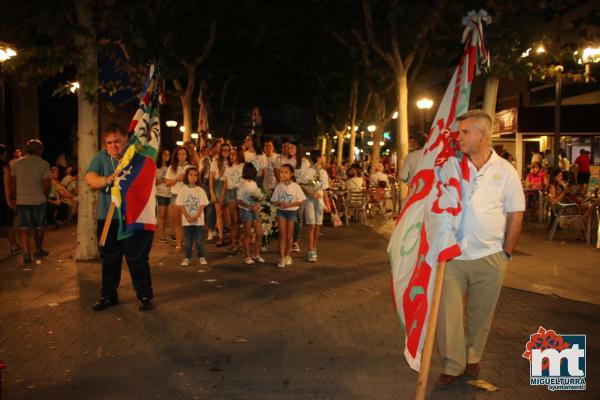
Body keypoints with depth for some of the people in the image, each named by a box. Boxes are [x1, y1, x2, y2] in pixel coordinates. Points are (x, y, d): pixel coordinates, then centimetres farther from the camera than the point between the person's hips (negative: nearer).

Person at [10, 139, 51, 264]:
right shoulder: (44, 164, -5)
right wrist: (44, 196, 7)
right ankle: (38, 250, 27)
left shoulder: (17, 163, 5)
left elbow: (12, 183, 6)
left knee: (24, 228, 3)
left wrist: (17, 195, 17)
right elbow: (47, 185, -10)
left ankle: (26, 253, -9)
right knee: (39, 227, 15)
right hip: (38, 200, -2)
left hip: (22, 201, 2)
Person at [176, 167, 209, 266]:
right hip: (187, 220, 0)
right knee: (188, 240, 7)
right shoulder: (183, 190, 0)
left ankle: (201, 257, 13)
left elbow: (202, 205, -4)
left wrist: (196, 216, -15)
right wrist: (188, 217, -13)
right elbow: (181, 205, -4)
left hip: (199, 220, 0)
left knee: (199, 240, 2)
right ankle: (187, 258, 14)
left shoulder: (200, 190, 0)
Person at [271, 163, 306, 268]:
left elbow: (301, 201, -7)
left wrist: (289, 204, -19)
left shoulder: (295, 186, -6)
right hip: (281, 211, 1)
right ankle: (282, 258, -1)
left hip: (292, 211, -1)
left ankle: (288, 256, 26)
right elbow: (273, 201, 3)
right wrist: (279, 204, -19)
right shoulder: (279, 186, 0)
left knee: (289, 235, 9)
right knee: (282, 235, -4)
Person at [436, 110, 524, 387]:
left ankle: (472, 360, 33)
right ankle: (452, 366, 16)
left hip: (489, 258, 0)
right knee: (448, 312, 0)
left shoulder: (505, 171, 0)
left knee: (481, 315, 13)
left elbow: (515, 215, 3)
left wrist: (506, 253, 1)